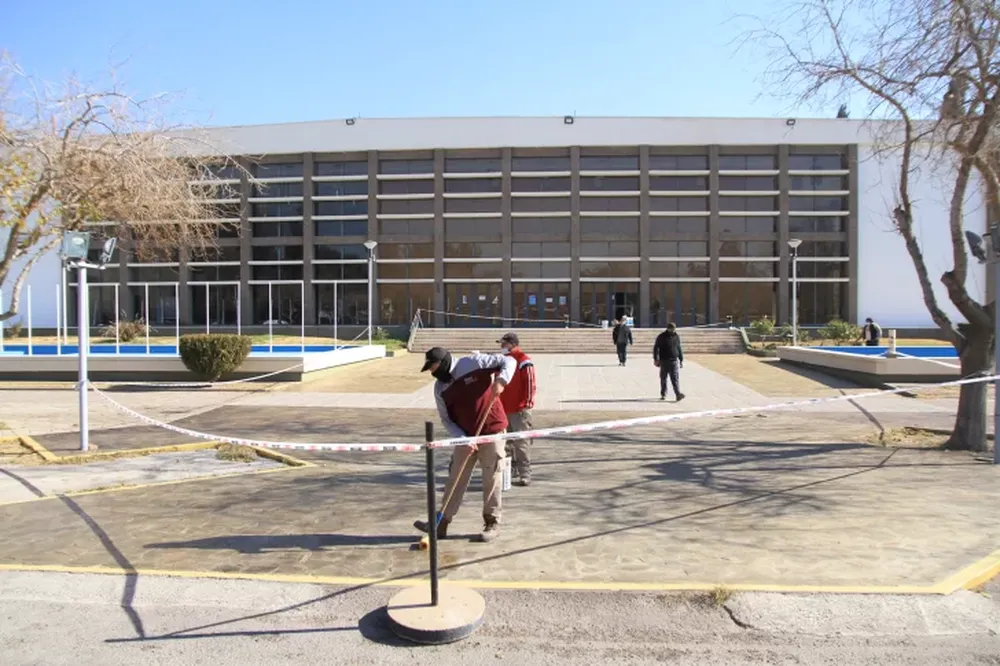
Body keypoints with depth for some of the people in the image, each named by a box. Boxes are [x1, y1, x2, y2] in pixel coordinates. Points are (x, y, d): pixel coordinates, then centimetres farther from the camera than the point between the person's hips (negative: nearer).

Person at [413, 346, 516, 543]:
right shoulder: (440, 388, 3)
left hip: (492, 431, -5)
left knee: (492, 479, 3)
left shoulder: (474, 362, -11)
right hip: (465, 436, 5)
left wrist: (500, 380, -28)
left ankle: (492, 523, 17)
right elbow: (446, 419, 3)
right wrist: (463, 438, -10)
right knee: (455, 479, 8)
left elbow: (508, 361, -10)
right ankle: (442, 522, 17)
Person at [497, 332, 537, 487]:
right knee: (507, 443, 15)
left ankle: (525, 475, -5)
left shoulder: (524, 361, -10)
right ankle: (510, 471, 27)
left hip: (520, 410, -9)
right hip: (504, 409, 9)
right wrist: (498, 403, 18)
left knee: (521, 444, -9)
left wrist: (526, 403, -17)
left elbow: (530, 384, -14)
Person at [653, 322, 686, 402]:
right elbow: (656, 348, 0)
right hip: (664, 361, -1)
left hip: (674, 361, 2)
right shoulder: (661, 337, -2)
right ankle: (663, 394, 18)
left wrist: (681, 360, 15)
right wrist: (656, 359, -6)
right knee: (663, 379, 7)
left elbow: (679, 349, 16)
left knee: (676, 378, -8)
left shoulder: (676, 337, 9)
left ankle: (678, 394, -14)